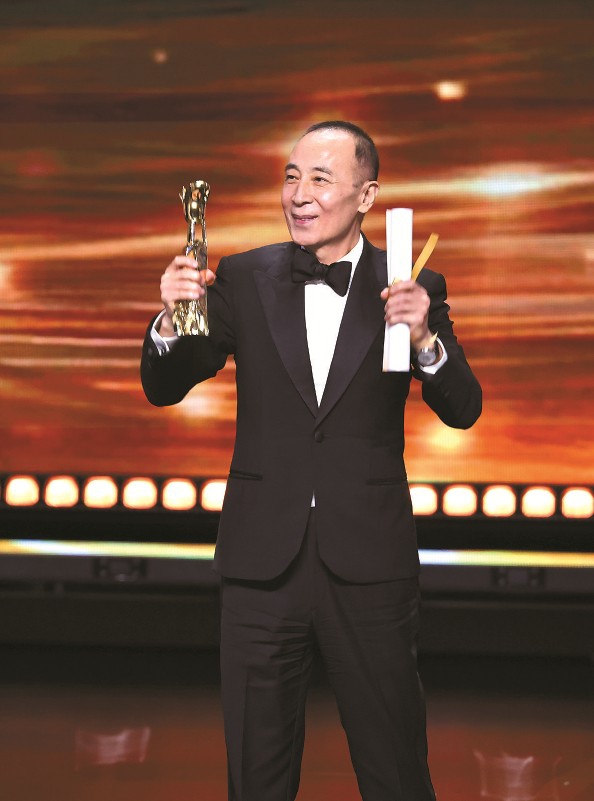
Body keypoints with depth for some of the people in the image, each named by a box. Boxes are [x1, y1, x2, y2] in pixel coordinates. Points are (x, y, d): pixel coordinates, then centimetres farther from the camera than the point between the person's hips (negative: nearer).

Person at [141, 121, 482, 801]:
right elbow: (163, 389, 4)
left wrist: (424, 340, -24)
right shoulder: (243, 279, 3)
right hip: (263, 561, 2)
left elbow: (462, 411, -5)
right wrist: (171, 319, -17)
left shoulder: (412, 289, -1)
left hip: (369, 565, -1)